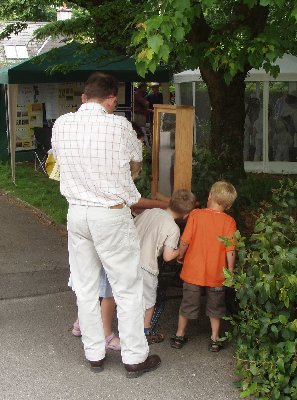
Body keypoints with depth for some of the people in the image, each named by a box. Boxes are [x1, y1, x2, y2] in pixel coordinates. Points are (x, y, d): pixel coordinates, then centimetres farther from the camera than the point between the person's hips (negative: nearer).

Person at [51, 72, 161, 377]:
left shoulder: (61, 125, -2)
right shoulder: (118, 125, -14)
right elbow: (137, 156, 5)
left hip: (77, 212, 5)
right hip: (111, 215, -4)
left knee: (85, 288, 15)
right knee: (127, 289, 8)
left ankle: (94, 355, 27)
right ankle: (134, 357, 18)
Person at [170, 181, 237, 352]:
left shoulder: (196, 215, -11)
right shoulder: (229, 221, -10)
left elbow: (185, 242, -9)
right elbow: (230, 251, -12)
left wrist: (180, 256, 9)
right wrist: (230, 272, 0)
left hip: (193, 272, 0)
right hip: (216, 274, 0)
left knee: (188, 304, 17)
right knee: (215, 306, 19)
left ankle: (179, 335, 29)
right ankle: (215, 339, 26)